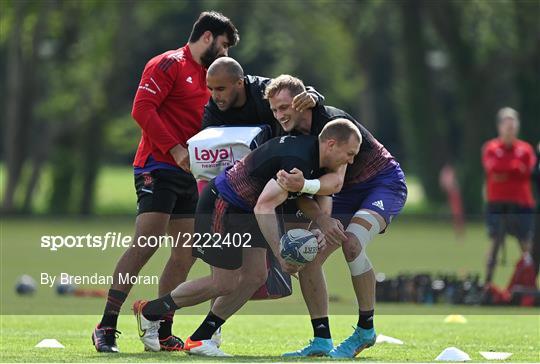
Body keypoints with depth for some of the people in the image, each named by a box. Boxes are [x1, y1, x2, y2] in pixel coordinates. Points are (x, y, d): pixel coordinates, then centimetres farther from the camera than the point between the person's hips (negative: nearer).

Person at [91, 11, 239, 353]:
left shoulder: (207, 75, 20)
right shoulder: (169, 65, -6)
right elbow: (142, 109, -16)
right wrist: (174, 149, -20)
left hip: (188, 174, 9)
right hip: (158, 168, -9)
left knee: (186, 254, 6)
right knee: (145, 244, -18)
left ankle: (163, 333, 12)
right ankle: (106, 327, -17)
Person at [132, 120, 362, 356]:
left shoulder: (309, 148, 0)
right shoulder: (298, 161, -31)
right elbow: (264, 206, -36)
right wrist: (280, 255, -36)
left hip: (243, 210, 10)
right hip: (220, 206, -10)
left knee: (256, 276, 3)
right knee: (225, 284, -3)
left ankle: (198, 340, 10)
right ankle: (148, 311, 15)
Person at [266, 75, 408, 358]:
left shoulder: (333, 122, -29)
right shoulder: (292, 134, -9)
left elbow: (336, 181, -40)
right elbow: (299, 189, -11)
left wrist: (305, 185, -60)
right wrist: (321, 219, -30)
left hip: (384, 182, -7)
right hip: (349, 192, 7)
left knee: (352, 242, -32)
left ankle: (365, 330, -17)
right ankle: (322, 341, -2)